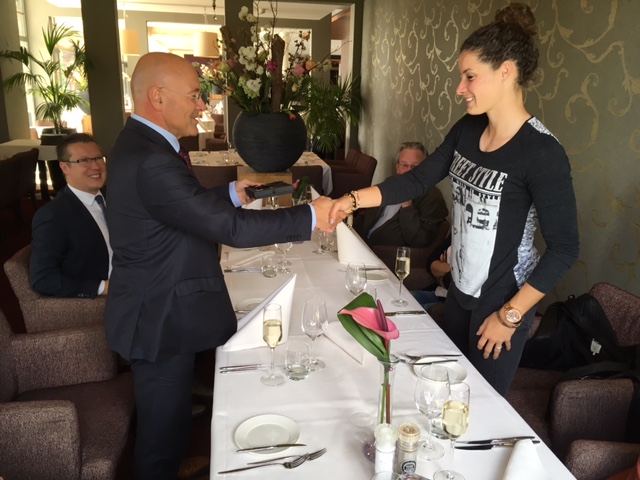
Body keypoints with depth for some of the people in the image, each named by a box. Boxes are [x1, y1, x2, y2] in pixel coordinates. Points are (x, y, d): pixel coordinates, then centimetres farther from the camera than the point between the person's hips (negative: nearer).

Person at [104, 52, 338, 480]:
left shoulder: (142, 144, 7)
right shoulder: (150, 160, -27)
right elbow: (231, 228, -28)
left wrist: (231, 193, 7)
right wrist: (310, 217, -19)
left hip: (158, 310, 10)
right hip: (160, 321, -10)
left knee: (166, 425, 25)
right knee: (162, 434, 10)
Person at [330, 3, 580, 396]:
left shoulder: (542, 153, -23)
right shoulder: (467, 130, -1)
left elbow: (564, 248, -20)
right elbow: (419, 179, 4)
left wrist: (510, 315, -17)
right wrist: (354, 200, -7)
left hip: (502, 300, -6)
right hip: (461, 288, 7)